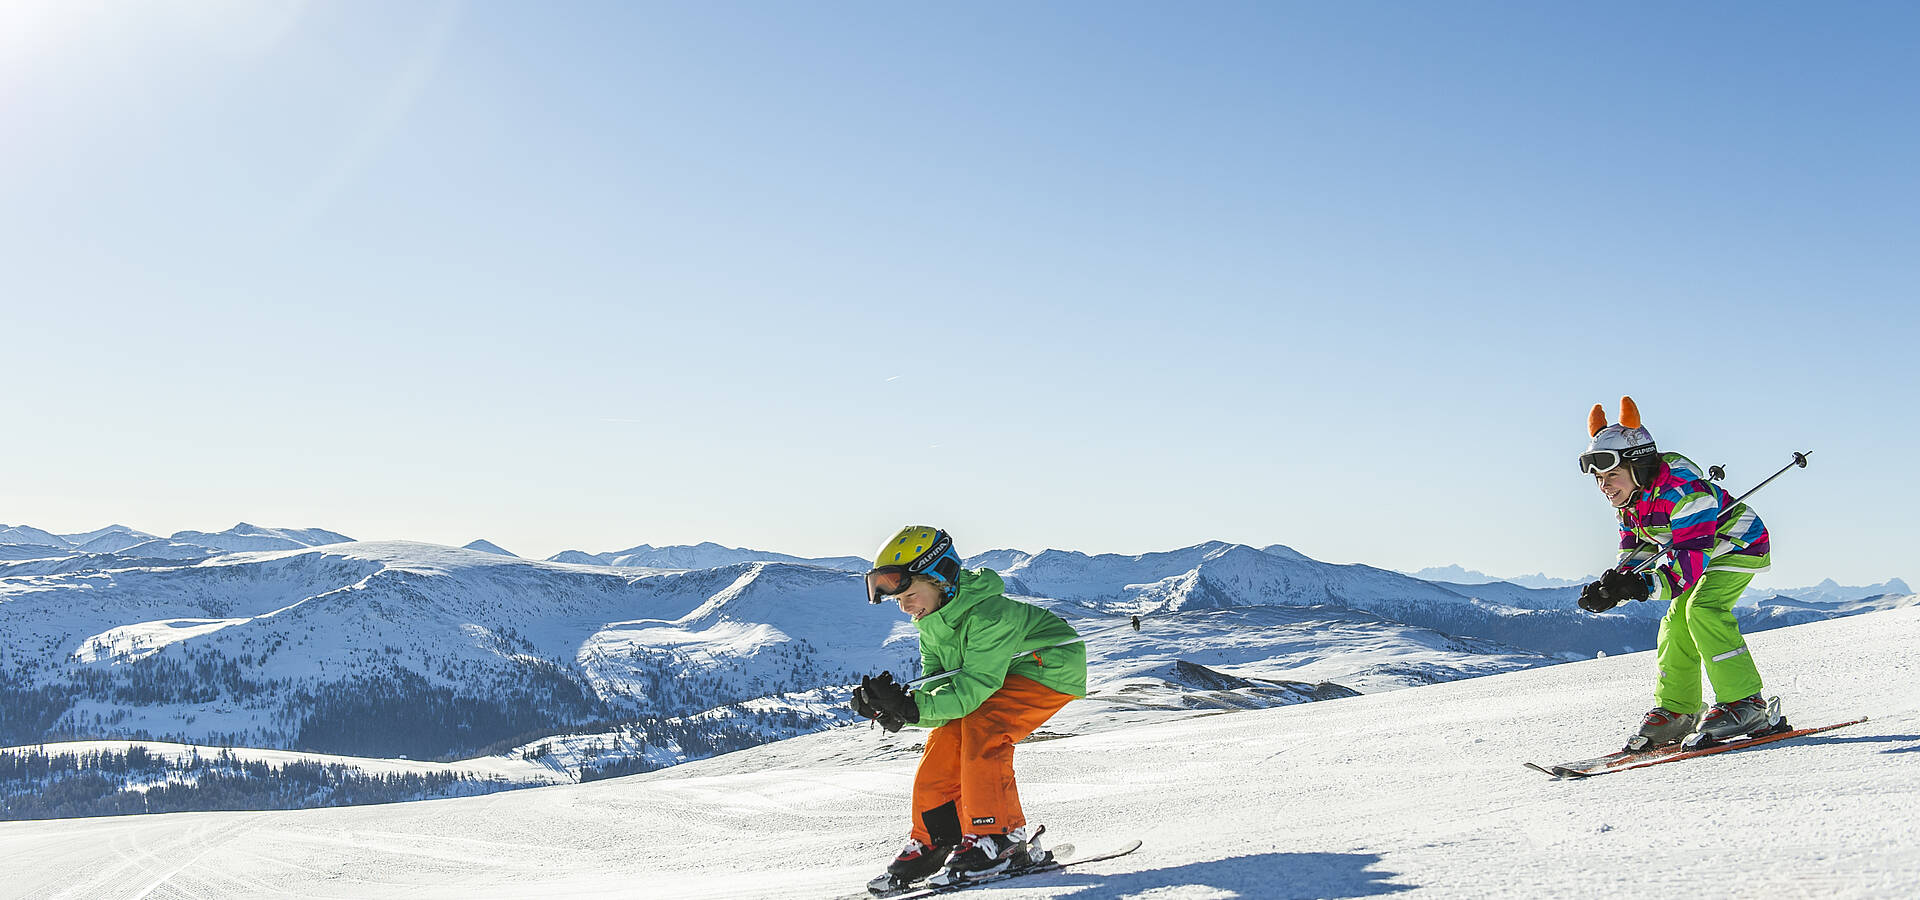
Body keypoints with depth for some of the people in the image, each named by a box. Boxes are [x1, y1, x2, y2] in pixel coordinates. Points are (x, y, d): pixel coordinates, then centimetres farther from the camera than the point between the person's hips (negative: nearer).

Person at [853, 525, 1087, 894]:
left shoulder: (989, 612, -32)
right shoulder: (931, 625, -5)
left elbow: (974, 688, -36)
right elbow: (938, 696, -8)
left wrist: (910, 707, -44)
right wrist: (892, 710, -27)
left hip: (1050, 667, -9)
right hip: (998, 680, 9)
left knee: (981, 729, -27)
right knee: (945, 742, -6)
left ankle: (1001, 840, -19)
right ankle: (932, 842, 8)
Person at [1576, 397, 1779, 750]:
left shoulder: (1682, 490, -34)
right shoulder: (1629, 506, -5)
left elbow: (1692, 557, -39)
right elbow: (1635, 559, -3)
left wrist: (1644, 585, -52)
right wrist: (1609, 589, -22)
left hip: (1740, 545, -9)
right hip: (1703, 557, 9)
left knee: (1703, 608, -26)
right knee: (1676, 623, 3)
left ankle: (1745, 703, -22)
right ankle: (1676, 710, 13)